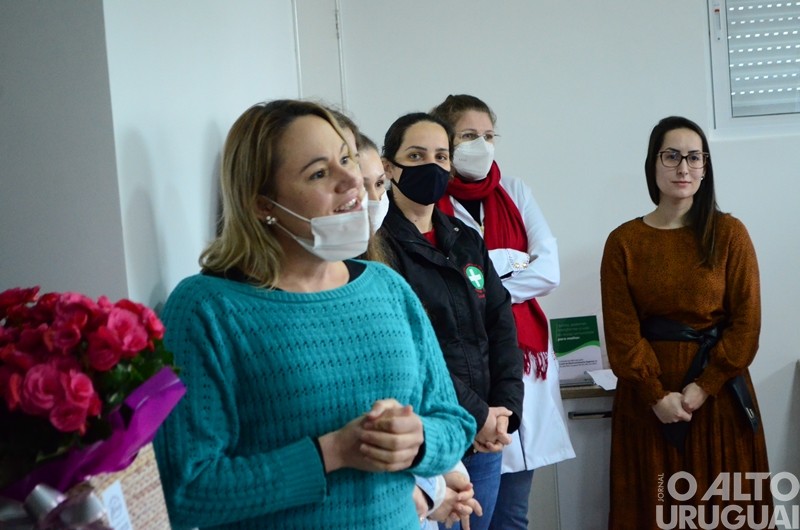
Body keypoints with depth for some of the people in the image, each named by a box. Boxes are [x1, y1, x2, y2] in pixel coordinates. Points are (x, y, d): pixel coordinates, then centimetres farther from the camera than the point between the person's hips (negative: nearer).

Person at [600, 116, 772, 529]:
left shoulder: (729, 233, 0)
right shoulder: (623, 241, 1)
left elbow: (746, 322, -5)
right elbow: (621, 331, -4)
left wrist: (704, 387, -12)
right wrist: (657, 395, -12)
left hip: (718, 394, 0)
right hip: (647, 398, 1)